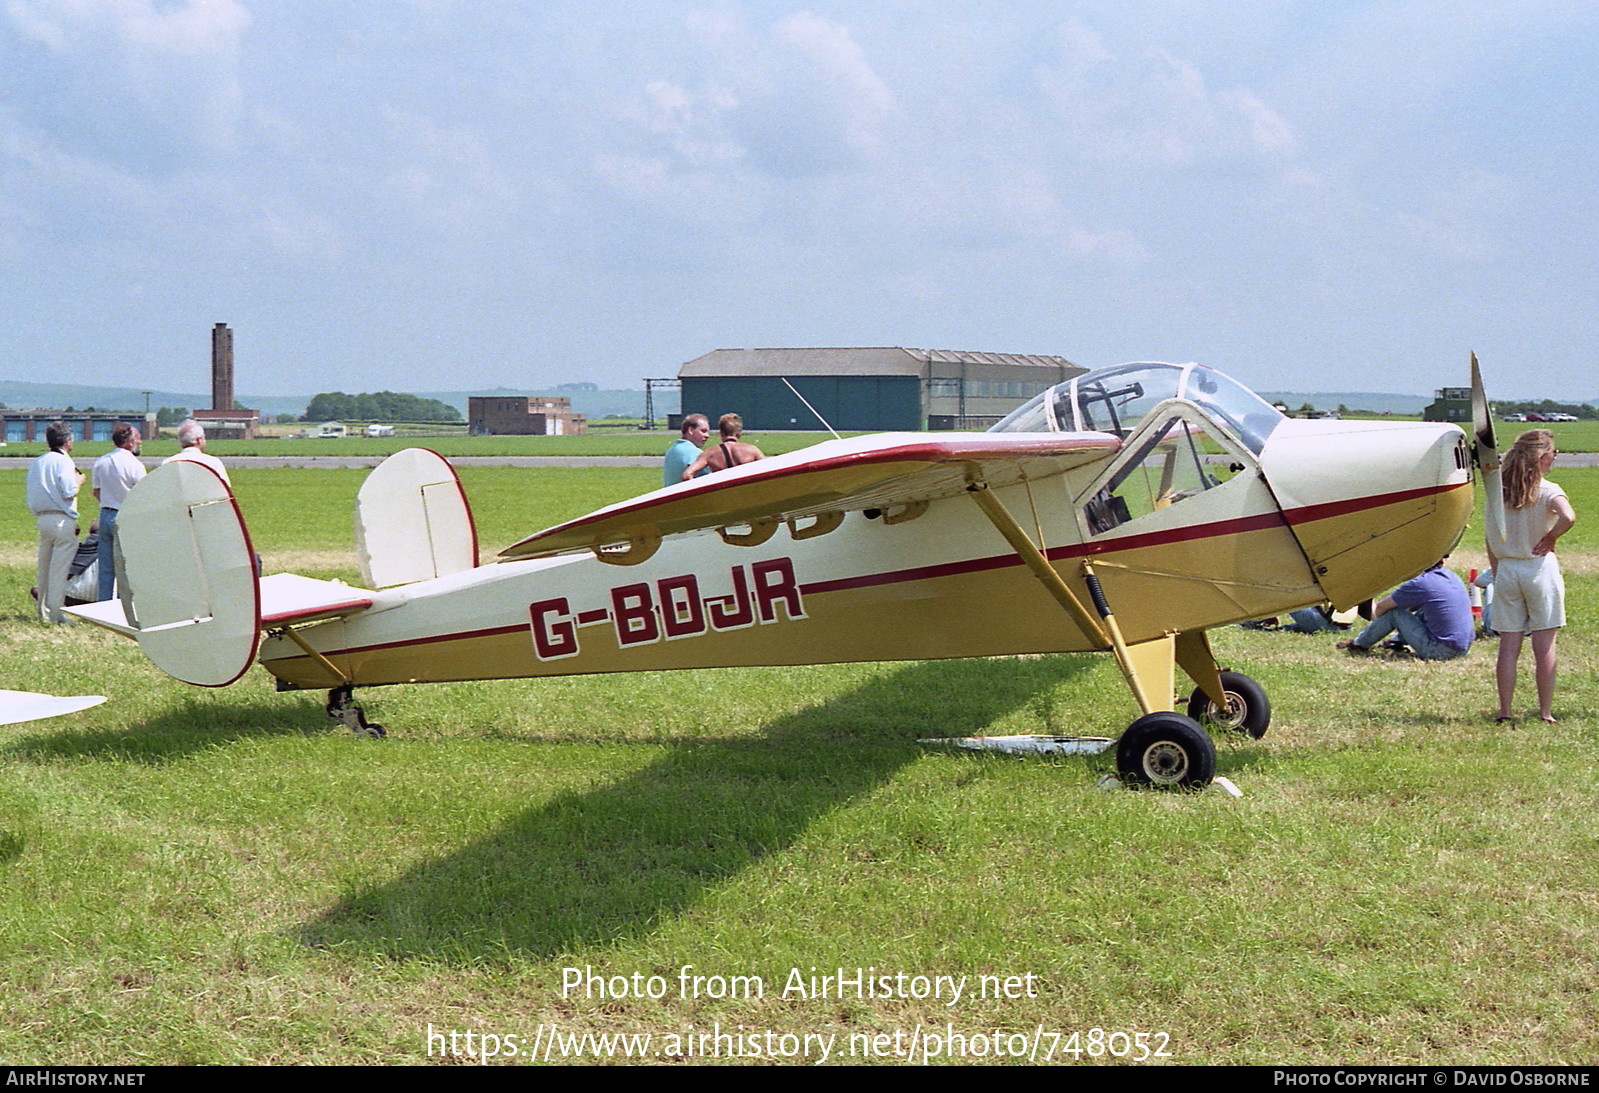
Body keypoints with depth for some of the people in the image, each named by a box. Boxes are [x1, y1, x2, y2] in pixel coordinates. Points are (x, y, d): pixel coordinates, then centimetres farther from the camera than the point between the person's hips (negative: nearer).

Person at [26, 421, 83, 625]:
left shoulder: (36, 462, 12)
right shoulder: (63, 461, -10)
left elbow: (32, 494, 12)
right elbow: (69, 493, -16)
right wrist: (78, 481, 1)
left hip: (42, 518, 7)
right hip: (62, 520, -7)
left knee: (44, 567, 13)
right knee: (59, 568, -4)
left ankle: (43, 611, 18)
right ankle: (55, 613, -5)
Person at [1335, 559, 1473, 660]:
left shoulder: (1420, 584, -12)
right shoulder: (1451, 577, 11)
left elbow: (1381, 606, 0)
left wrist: (1376, 617, 23)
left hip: (1440, 651, -8)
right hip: (1464, 648, 8)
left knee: (1393, 612, 2)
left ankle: (1359, 644, 21)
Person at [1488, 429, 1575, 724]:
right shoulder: (1546, 490, -9)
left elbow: (1490, 541, 7)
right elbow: (1567, 517, -30)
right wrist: (1550, 537, -12)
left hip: (1506, 570, 4)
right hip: (1540, 569, -4)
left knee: (1508, 645, 6)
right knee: (1544, 646, 3)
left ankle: (1504, 711, 6)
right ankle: (1546, 713, 5)